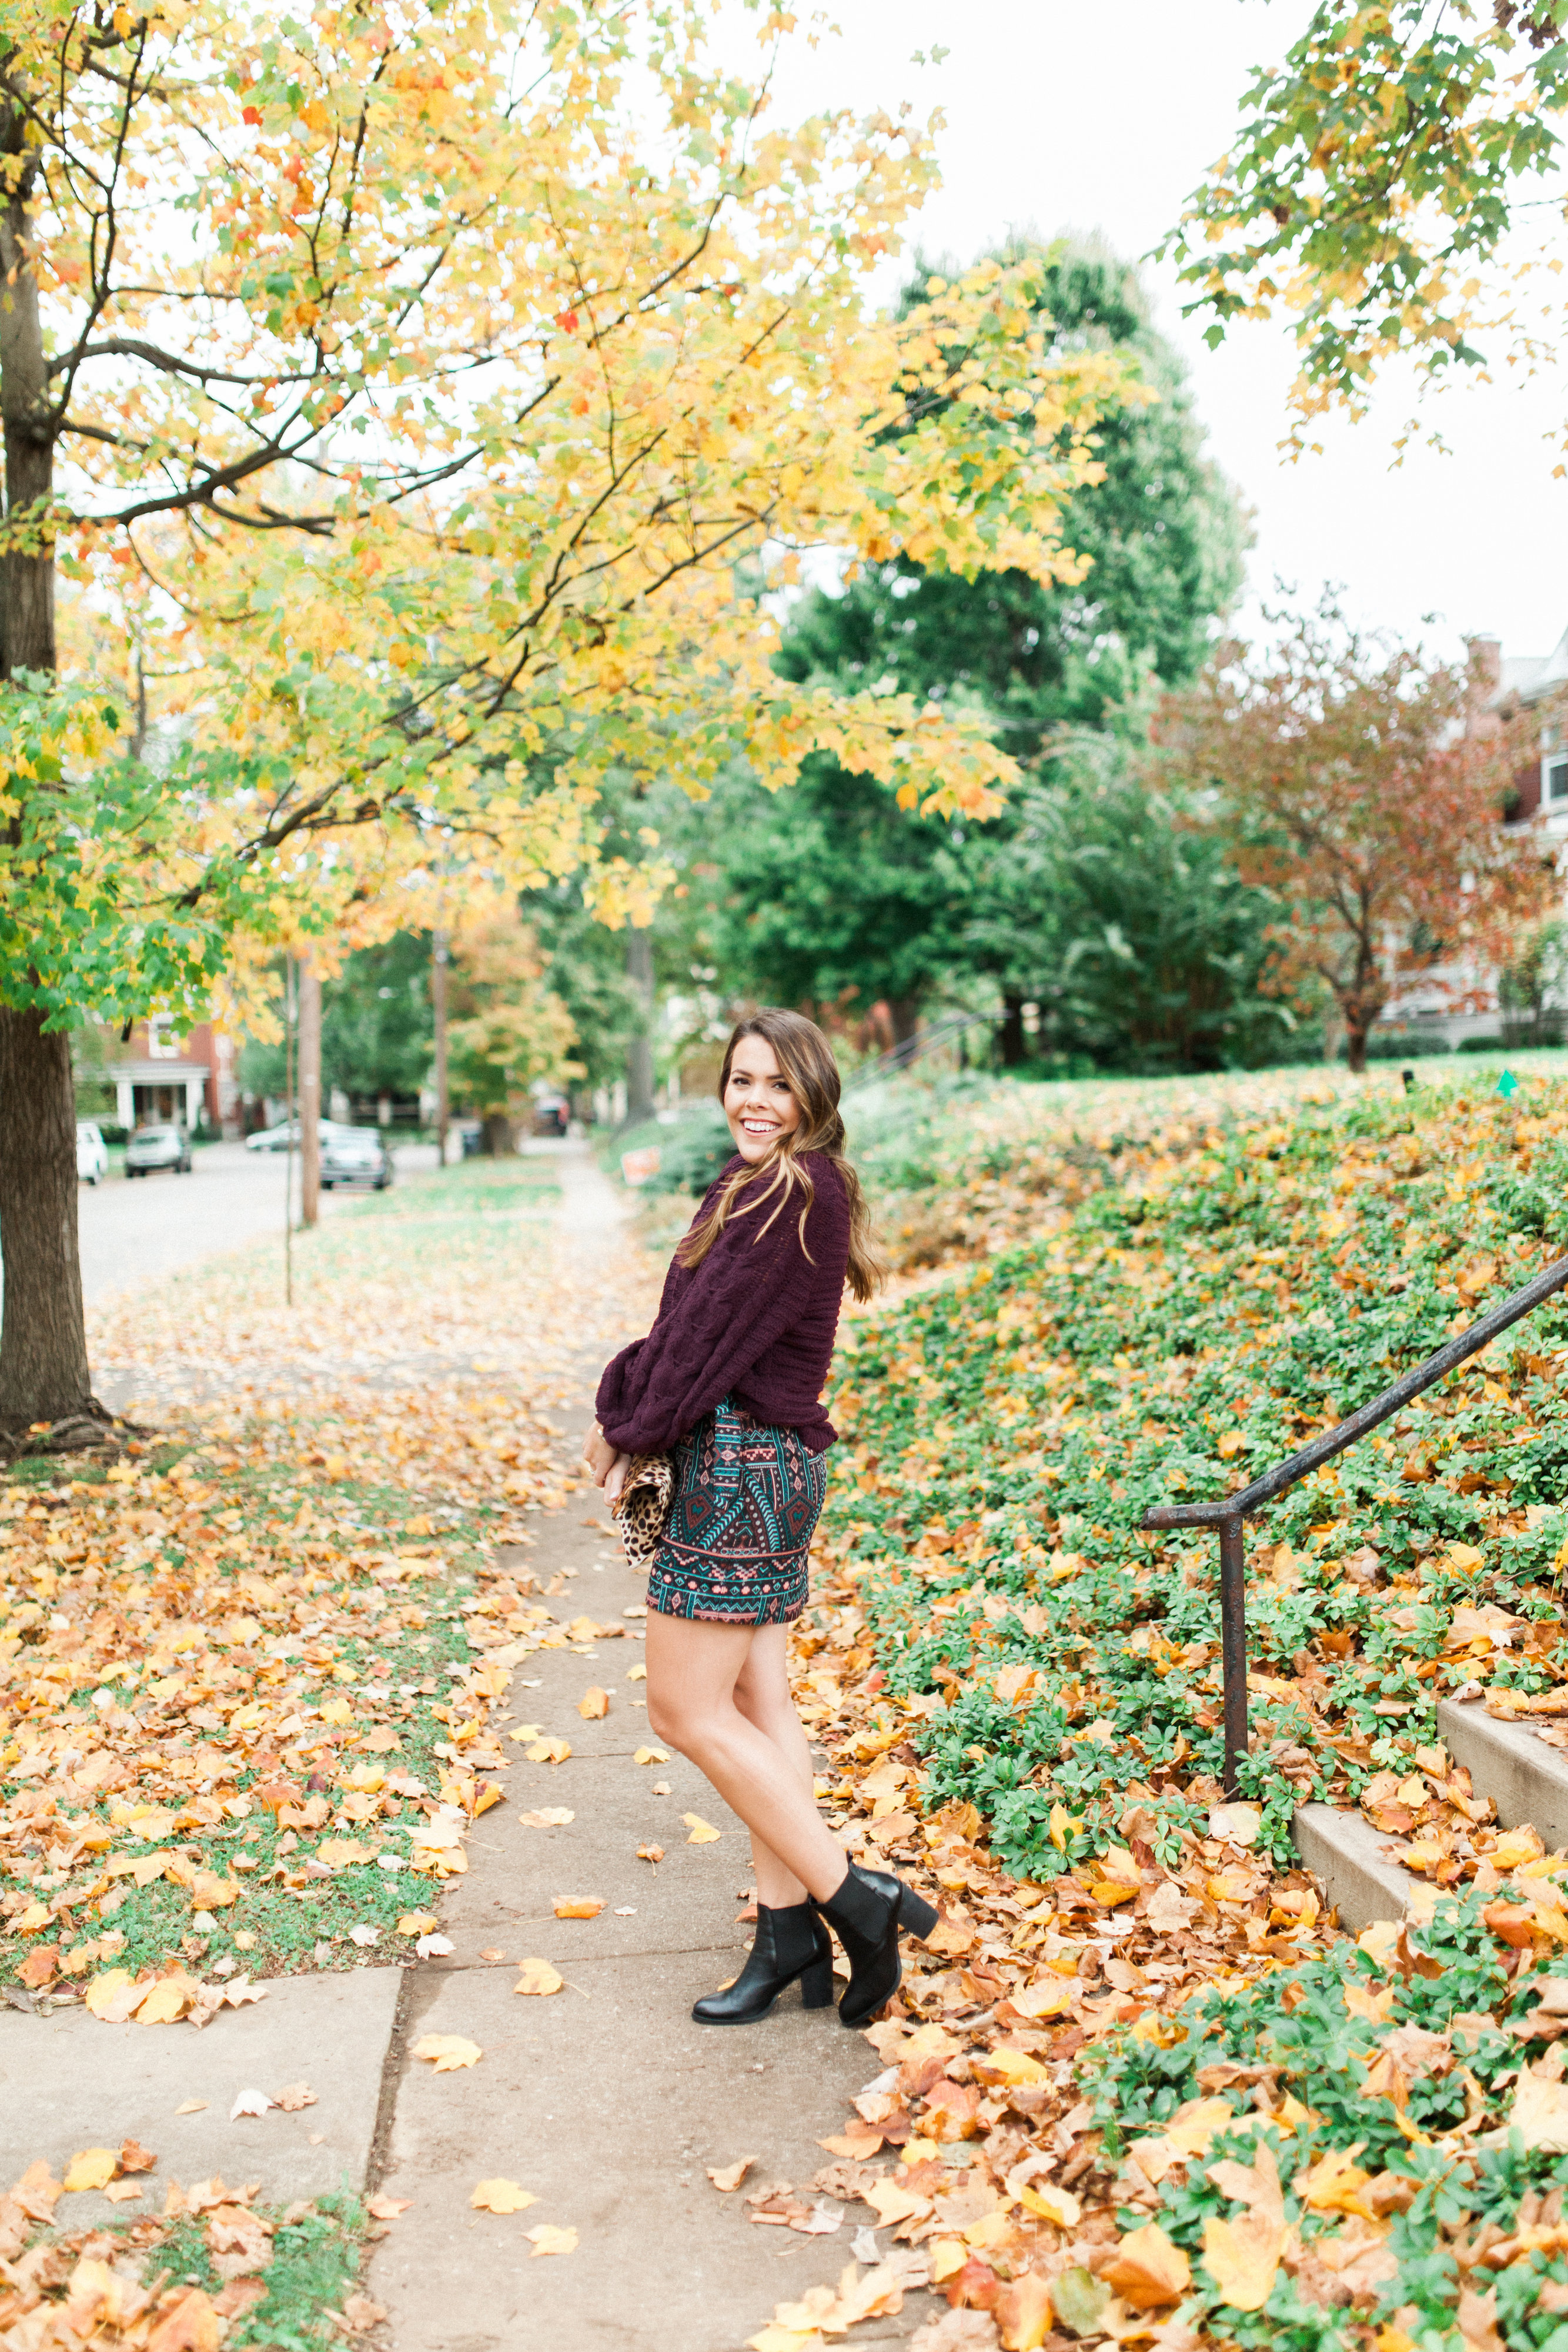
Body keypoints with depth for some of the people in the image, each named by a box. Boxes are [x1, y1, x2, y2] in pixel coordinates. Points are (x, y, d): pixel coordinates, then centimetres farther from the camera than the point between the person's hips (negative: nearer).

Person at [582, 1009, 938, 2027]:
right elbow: (692, 1322, 12)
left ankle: (855, 1897, 2)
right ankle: (789, 1934, 19)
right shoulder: (765, 1186, 15)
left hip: (740, 1464, -10)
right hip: (770, 1464, 10)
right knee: (758, 1702, 12)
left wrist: (632, 1430, -5)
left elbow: (716, 1331, -16)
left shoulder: (792, 1195, -16)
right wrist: (627, 1403, -1)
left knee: (686, 1708, -3)